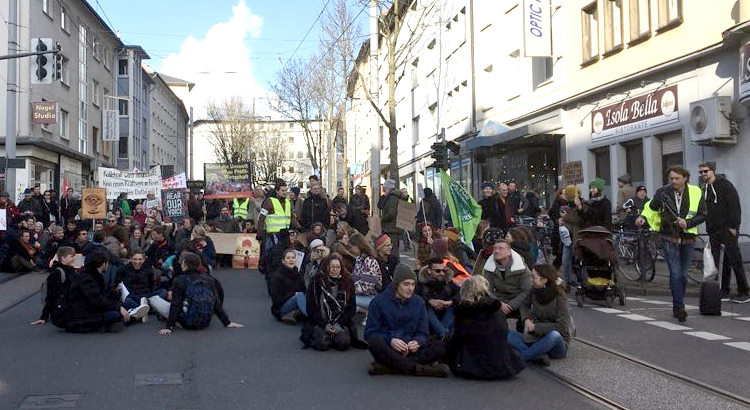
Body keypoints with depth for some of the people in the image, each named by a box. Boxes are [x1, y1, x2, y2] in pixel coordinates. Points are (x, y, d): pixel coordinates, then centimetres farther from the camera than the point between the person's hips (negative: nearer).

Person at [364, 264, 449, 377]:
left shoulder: (419, 303, 11)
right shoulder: (379, 301, 1)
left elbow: (423, 332, 11)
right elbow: (370, 332, -3)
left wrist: (418, 342, -14)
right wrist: (390, 340, -22)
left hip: (411, 350, 3)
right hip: (388, 350, -3)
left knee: (440, 346, -22)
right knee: (375, 342, -36)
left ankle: (391, 366, -32)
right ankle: (418, 368, -32)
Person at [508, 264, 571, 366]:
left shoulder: (559, 297, -12)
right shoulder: (535, 291, 1)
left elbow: (563, 326, -19)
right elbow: (525, 305, 21)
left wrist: (535, 327, -16)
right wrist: (526, 319, 0)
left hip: (557, 344, -5)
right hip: (535, 338, 5)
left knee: (554, 335, -40)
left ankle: (521, 357, -28)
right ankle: (537, 355, -31)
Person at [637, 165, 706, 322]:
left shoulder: (696, 193, -1)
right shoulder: (663, 192, -3)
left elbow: (702, 215, 1)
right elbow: (651, 208, 10)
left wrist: (687, 223, -15)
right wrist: (643, 217, -9)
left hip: (688, 238, 2)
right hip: (669, 237, -2)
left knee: (683, 274, 8)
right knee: (675, 273, -12)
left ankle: (676, 307, 22)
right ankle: (680, 308, -12)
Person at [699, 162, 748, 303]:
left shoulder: (724, 184, -4)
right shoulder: (705, 189, 17)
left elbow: (735, 205, -10)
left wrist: (733, 226, -16)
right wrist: (708, 229, 11)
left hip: (727, 229, -7)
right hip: (713, 232, 7)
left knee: (735, 261, -5)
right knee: (718, 263, 5)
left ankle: (744, 293, -1)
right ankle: (723, 292, 11)